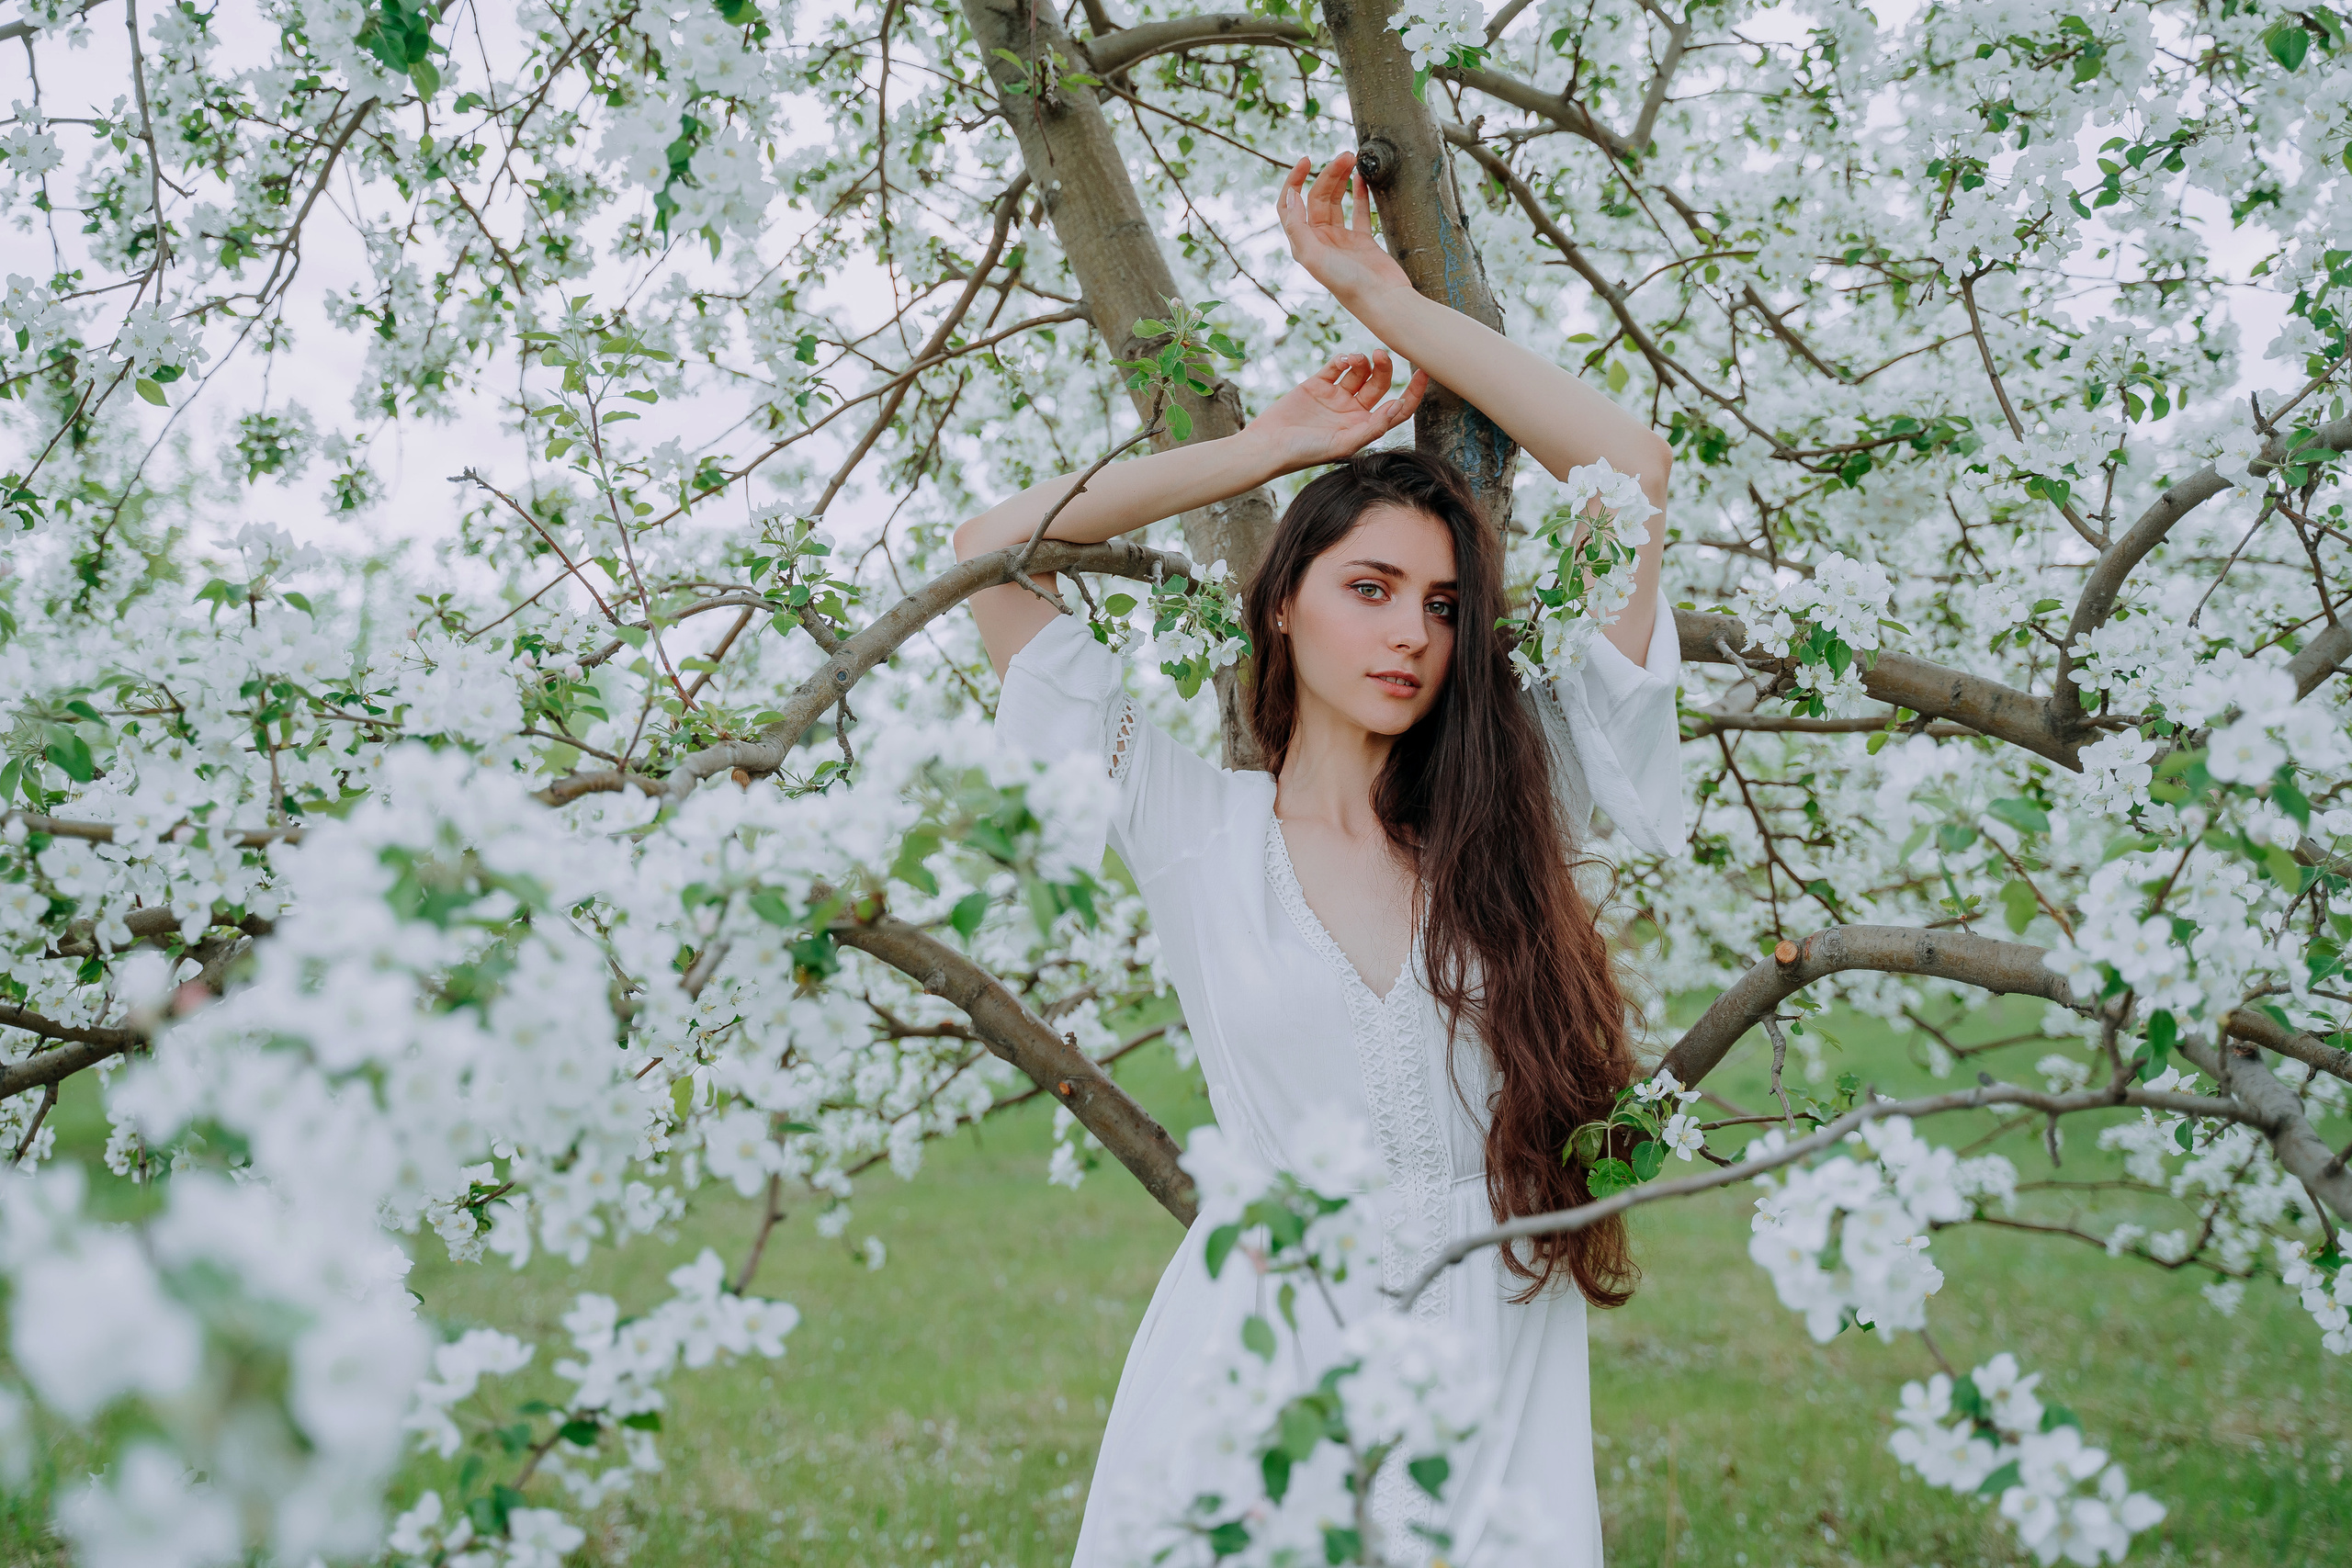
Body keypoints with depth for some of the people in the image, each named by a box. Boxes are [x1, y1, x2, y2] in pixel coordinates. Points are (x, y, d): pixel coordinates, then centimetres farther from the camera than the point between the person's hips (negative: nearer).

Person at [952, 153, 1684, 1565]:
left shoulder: (1507, 815, 5)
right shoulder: (1195, 827, 4)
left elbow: (1631, 470, 3)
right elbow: (994, 549, 2)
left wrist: (1385, 296, 7)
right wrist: (1271, 449, 9)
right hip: (1261, 1365, -1)